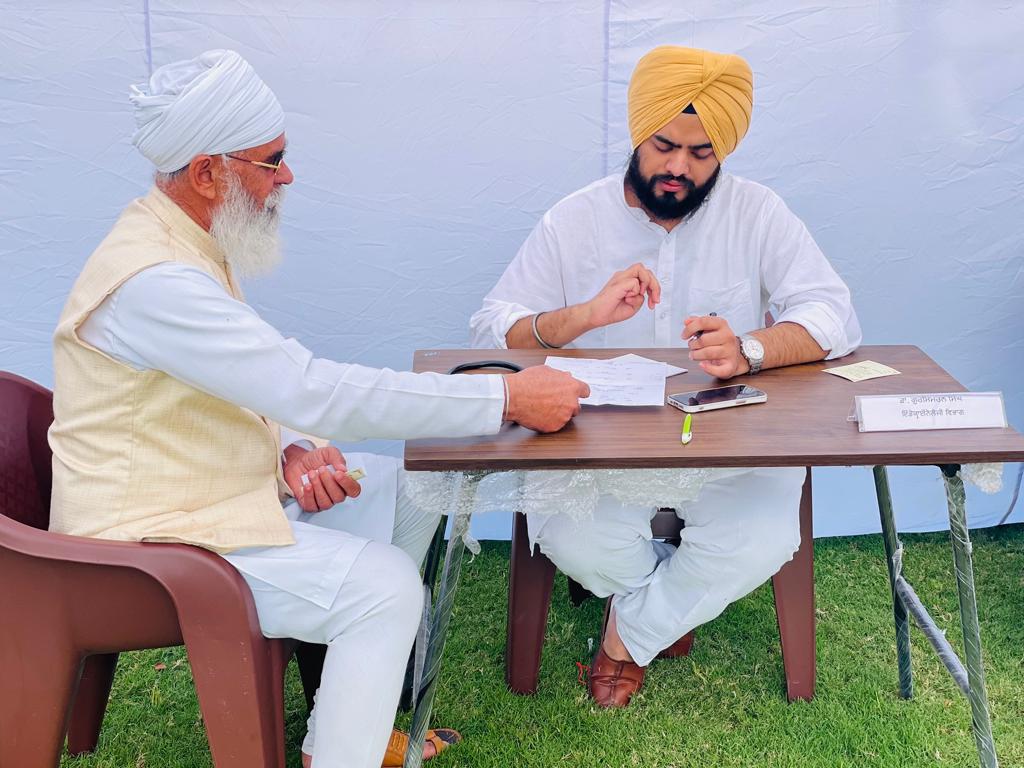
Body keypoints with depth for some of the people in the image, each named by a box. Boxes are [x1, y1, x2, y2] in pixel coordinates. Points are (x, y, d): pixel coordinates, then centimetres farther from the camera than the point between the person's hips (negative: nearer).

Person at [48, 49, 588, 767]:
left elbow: (253, 382, 14)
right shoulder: (154, 278, -28)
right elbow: (318, 390, -33)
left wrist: (290, 450, -9)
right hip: (150, 539, -10)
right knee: (384, 588, -20)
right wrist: (509, 398, -29)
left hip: (213, 486, 10)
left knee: (408, 490, 8)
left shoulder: (189, 243, 6)